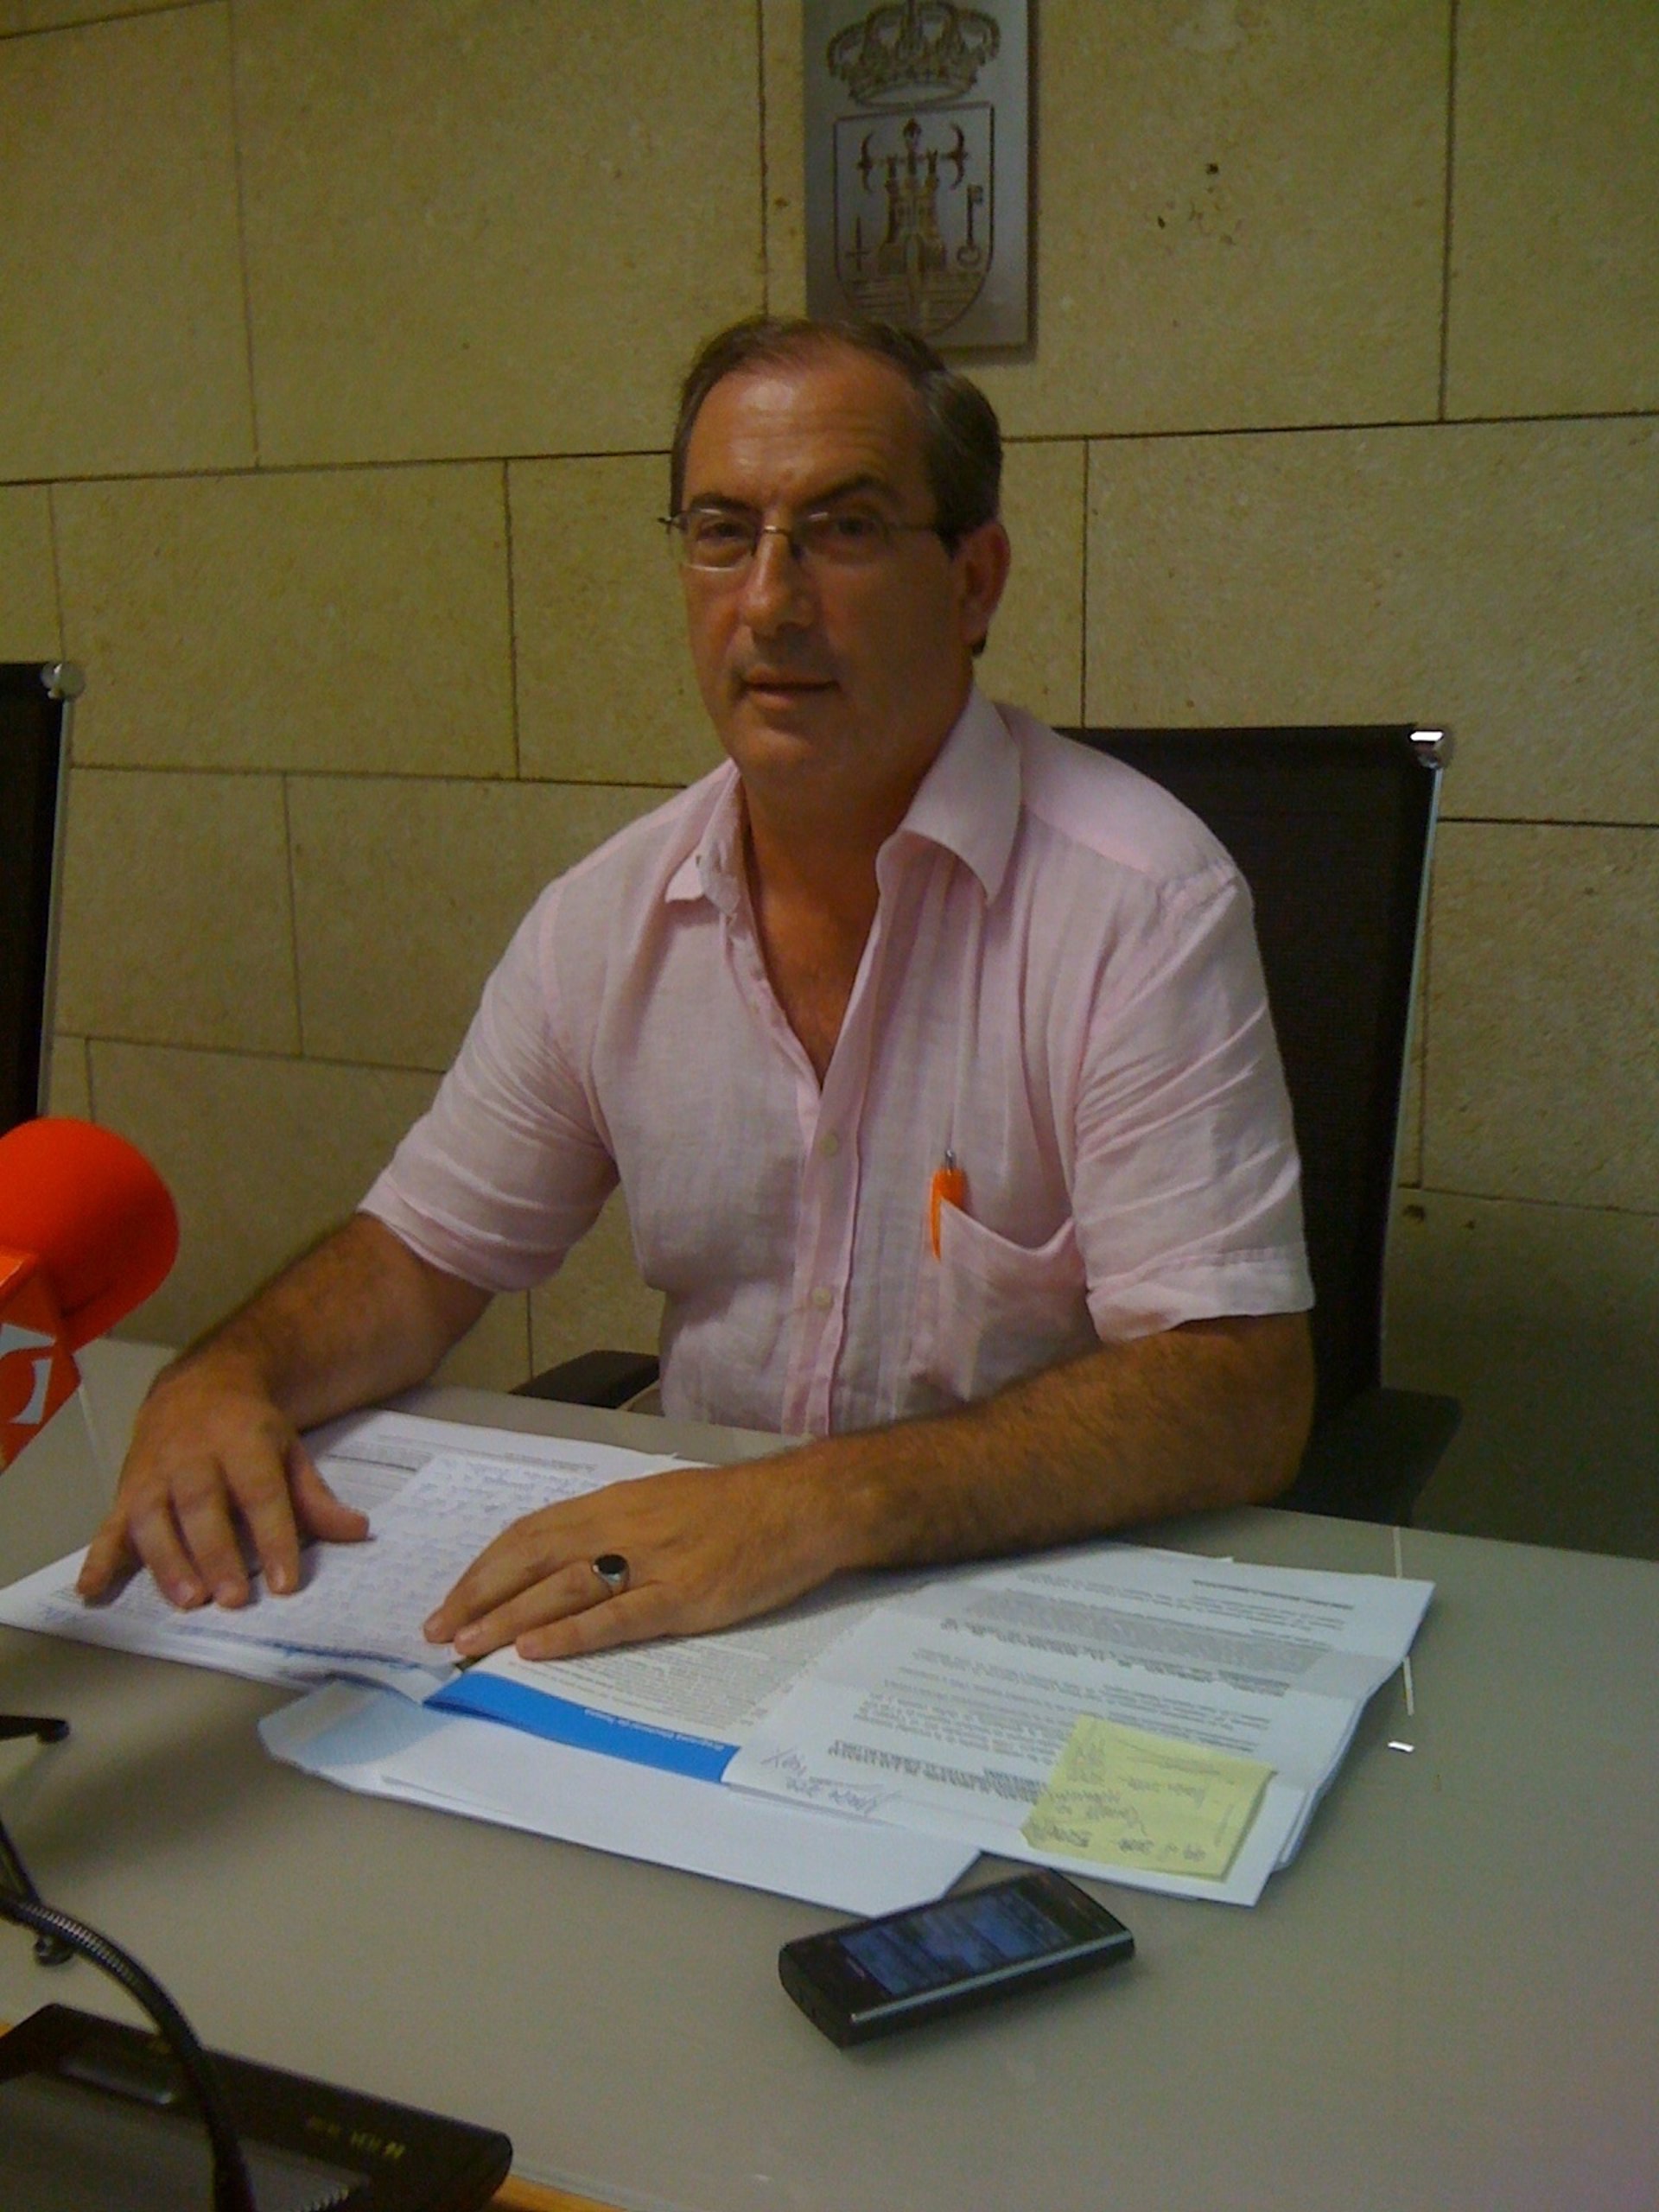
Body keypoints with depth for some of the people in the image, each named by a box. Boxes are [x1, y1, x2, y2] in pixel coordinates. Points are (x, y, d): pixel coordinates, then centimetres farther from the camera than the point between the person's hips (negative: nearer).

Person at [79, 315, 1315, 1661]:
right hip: (689, 1600, 5)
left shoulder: (1139, 902, -15)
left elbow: (1236, 1399, -21)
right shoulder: (610, 916, 2)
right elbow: (425, 1253, 11)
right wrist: (226, 1377, -9)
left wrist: (825, 1503, -33)